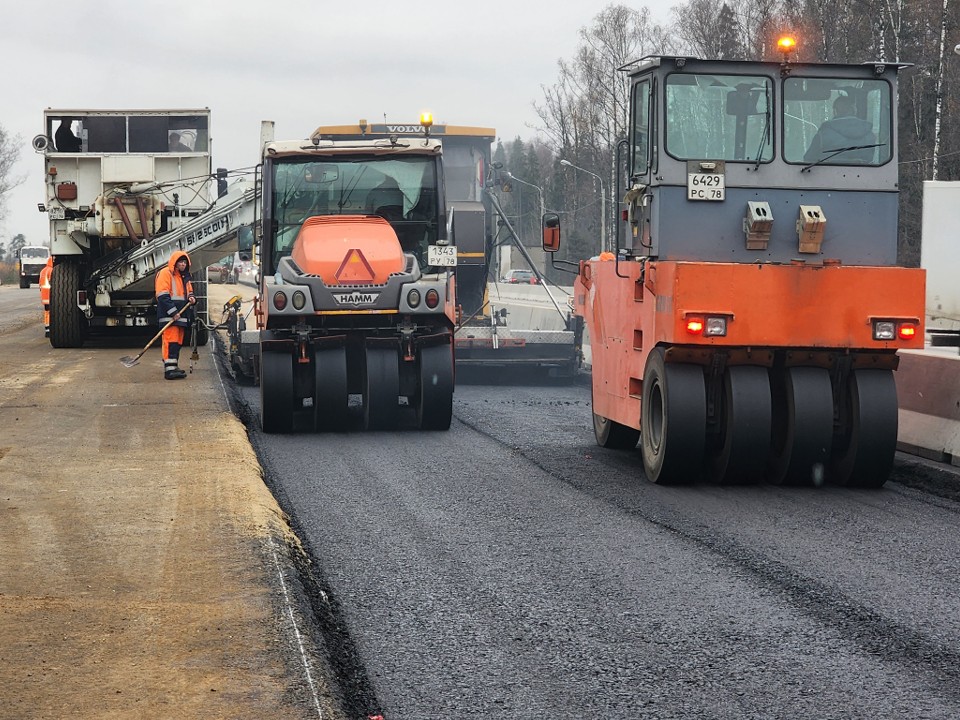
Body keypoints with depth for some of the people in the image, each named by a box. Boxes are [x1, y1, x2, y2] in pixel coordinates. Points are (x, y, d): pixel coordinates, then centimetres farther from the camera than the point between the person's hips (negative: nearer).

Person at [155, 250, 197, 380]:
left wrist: (192, 298, 5)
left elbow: (189, 292, 31)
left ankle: (173, 366, 17)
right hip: (169, 315, -9)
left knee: (178, 342, 10)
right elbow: (163, 296, -15)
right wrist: (173, 312, -20)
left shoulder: (185, 277, 20)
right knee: (171, 341, -15)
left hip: (181, 315, 9)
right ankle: (169, 369, -20)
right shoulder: (166, 274, -8)